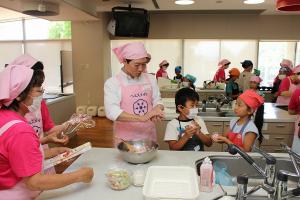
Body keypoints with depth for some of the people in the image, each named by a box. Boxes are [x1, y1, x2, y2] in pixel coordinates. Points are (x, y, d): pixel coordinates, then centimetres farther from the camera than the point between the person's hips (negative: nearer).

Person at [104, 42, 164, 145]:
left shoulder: (150, 79, 2)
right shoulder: (112, 83, -10)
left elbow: (157, 101, 6)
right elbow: (111, 112, -21)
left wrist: (157, 109, -18)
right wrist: (141, 118, -31)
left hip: (149, 136, 4)